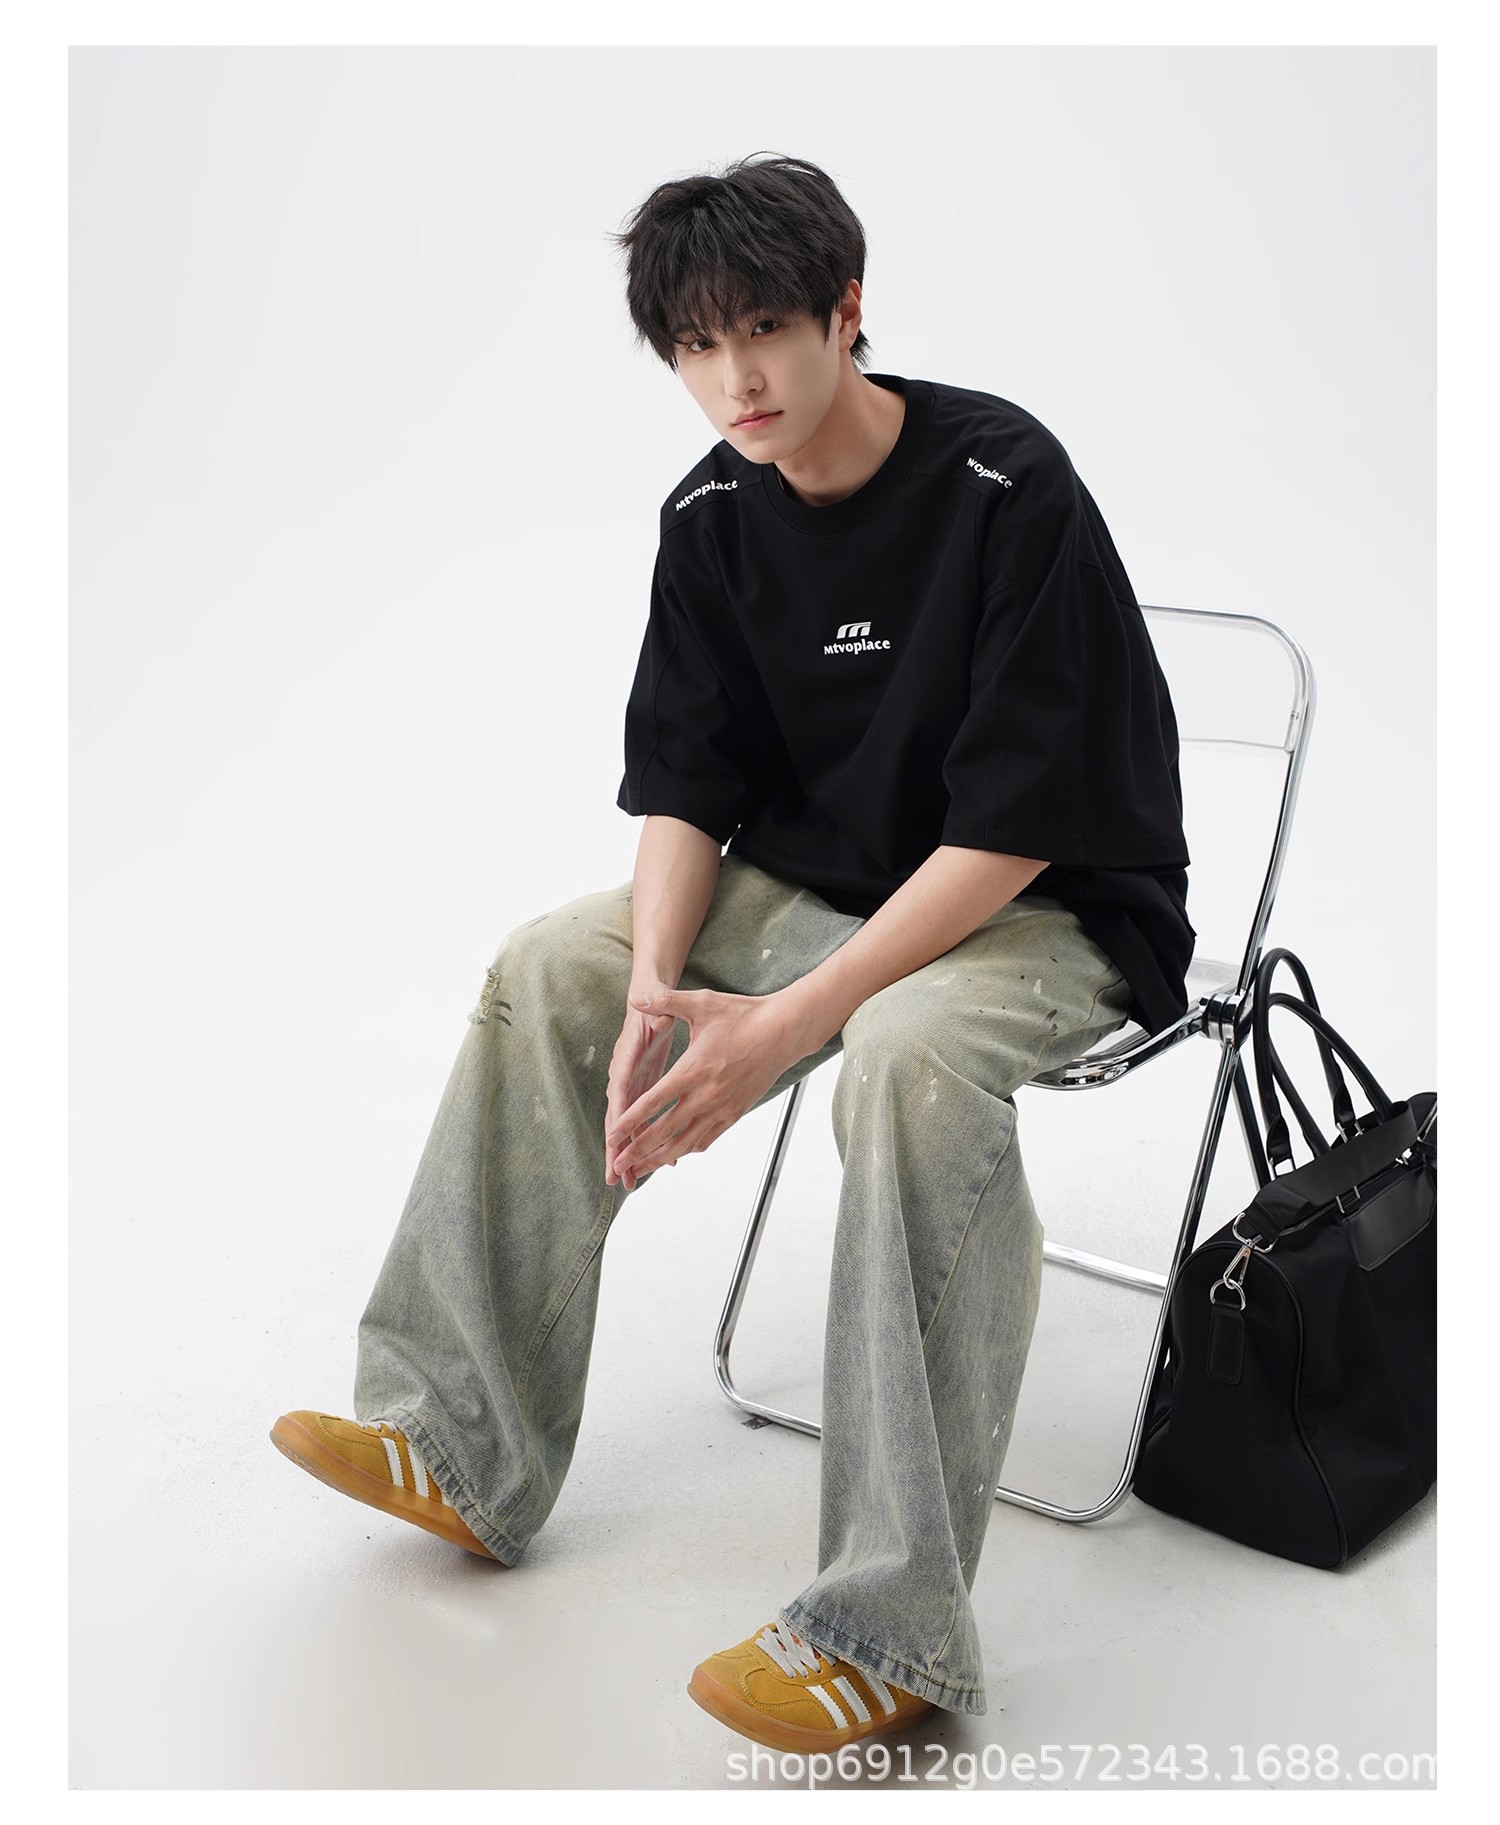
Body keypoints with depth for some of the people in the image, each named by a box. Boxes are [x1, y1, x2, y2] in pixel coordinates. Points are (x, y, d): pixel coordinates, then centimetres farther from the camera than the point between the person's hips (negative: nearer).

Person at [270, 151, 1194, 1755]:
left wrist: (788, 1023, -28)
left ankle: (893, 1628, -30)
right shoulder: (712, 516, -2)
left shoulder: (1006, 486, -21)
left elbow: (1014, 829, -24)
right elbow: (682, 786, -1)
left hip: (1058, 911, -7)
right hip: (823, 883, 7)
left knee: (911, 1054, -38)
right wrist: (658, 990, -20)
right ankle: (465, 1448, 0)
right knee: (551, 966, -5)